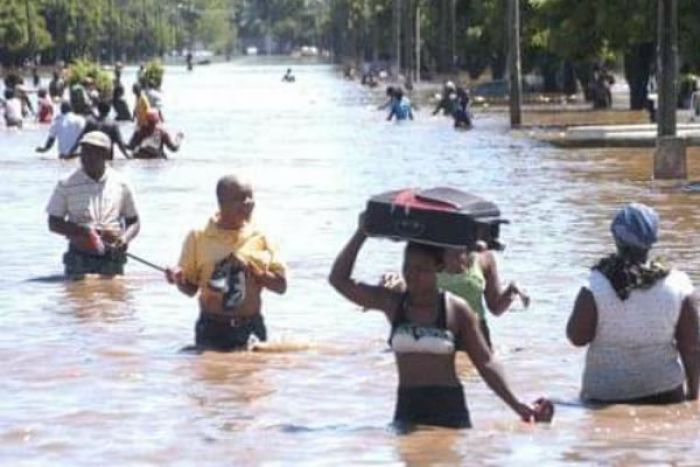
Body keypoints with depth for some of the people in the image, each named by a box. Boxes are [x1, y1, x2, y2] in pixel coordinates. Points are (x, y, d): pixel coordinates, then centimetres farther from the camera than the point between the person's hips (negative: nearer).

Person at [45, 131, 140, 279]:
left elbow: (133, 222, 11)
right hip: (79, 258, -1)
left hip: (112, 257, 1)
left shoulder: (121, 184, 2)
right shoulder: (67, 185, -1)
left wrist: (124, 238, -11)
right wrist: (85, 230, -15)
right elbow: (53, 223, 0)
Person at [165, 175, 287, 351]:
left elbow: (281, 285, 3)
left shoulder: (258, 237, 4)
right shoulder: (199, 237, 0)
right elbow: (191, 288, 5)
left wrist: (250, 269, -12)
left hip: (252, 329, 2)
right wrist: (179, 279, -17)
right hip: (214, 330, -2)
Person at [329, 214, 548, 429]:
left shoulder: (457, 310, -1)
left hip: (449, 407, -2)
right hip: (407, 407, 2)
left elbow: (485, 363, 2)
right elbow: (339, 279, 3)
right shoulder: (392, 303, 5)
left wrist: (515, 405, -3)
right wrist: (362, 233, 1)